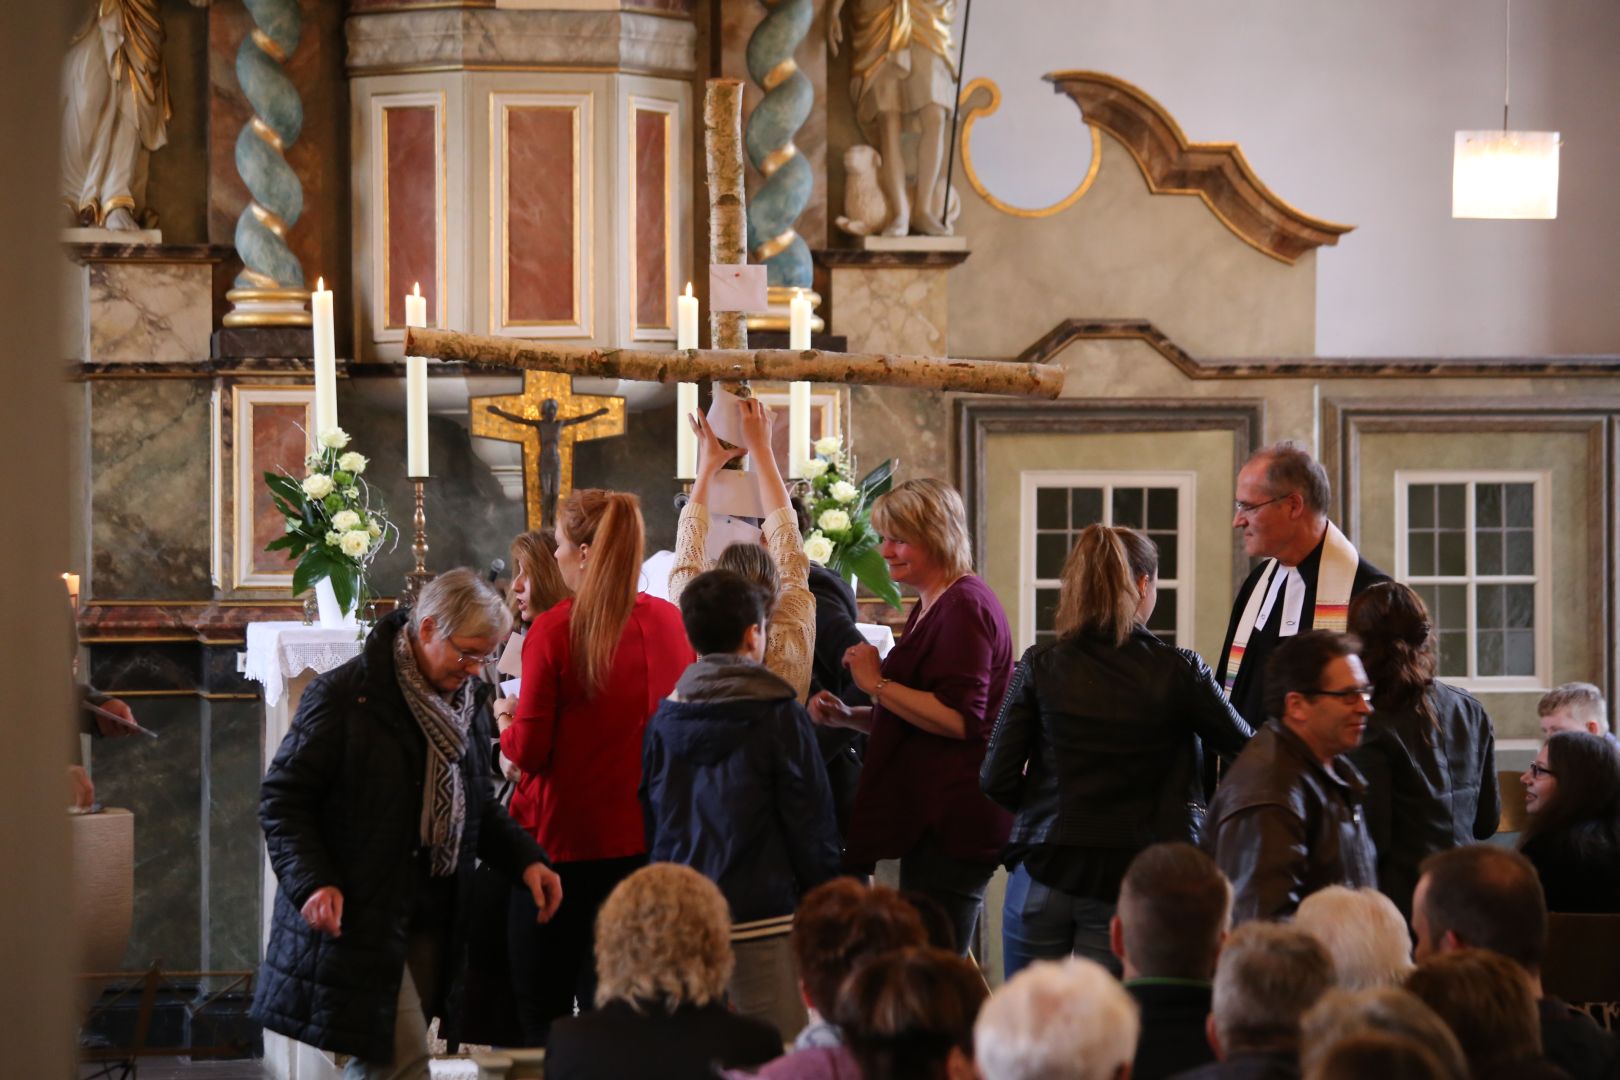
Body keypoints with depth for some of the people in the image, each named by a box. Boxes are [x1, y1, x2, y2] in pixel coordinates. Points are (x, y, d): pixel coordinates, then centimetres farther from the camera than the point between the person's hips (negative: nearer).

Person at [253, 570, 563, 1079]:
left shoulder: (467, 702, 11)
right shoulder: (346, 696, -12)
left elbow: (477, 807, 23)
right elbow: (283, 798, -10)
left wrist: (525, 859, 7)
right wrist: (312, 882, -21)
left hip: (430, 918, 7)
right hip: (358, 916, -7)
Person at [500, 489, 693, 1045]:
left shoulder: (554, 630, -14)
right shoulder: (670, 622, -1)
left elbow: (529, 750, -11)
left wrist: (506, 729, 8)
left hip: (562, 839, -4)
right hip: (642, 837, 4)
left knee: (542, 1011, 6)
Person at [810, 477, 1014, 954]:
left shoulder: (964, 607, -14)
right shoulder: (929, 608, 20)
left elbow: (959, 719, -23)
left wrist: (877, 684, -17)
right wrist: (847, 717, 13)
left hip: (951, 826, -11)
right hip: (931, 821, 11)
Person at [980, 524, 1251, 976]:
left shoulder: (1040, 667, -3)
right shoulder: (1177, 671, -6)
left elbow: (996, 781, -3)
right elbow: (1247, 750, 6)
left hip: (1045, 871, 1)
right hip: (1127, 881, -1)